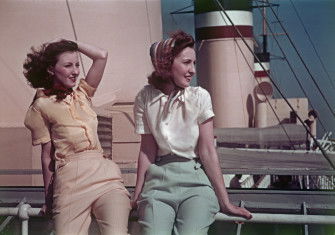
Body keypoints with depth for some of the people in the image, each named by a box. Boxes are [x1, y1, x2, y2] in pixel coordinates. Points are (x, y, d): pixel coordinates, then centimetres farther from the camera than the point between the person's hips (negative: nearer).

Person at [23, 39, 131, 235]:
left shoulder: (83, 94, 18)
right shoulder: (42, 106, 7)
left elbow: (101, 56, 9)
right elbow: (47, 154, 7)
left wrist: (70, 44, 18)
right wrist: (48, 199, 9)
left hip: (104, 174, 3)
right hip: (70, 179, -3)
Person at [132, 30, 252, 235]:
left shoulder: (199, 97, -2)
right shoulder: (146, 98, 2)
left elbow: (207, 151, -3)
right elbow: (147, 150, 5)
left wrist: (225, 202, -5)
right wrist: (137, 196, 1)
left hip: (195, 179, -1)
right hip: (159, 179, 1)